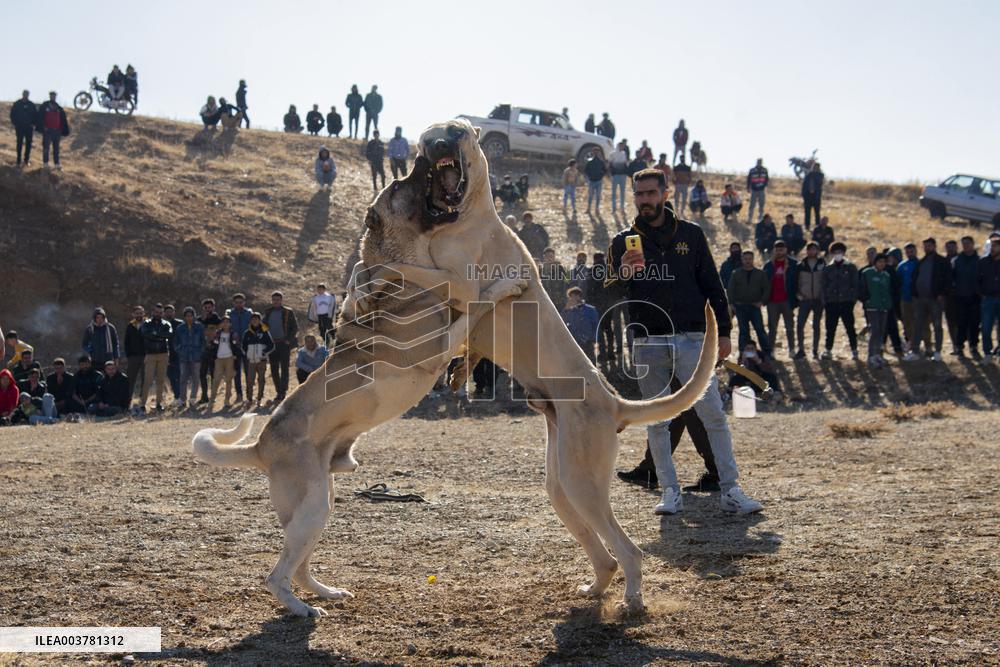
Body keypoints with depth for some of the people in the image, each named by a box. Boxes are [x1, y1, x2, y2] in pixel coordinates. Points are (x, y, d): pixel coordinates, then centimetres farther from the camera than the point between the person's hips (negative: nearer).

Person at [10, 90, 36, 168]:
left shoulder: (32, 105, 3)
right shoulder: (17, 104, -1)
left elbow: (36, 115, 9)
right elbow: (12, 115, 3)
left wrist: (33, 124, -1)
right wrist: (15, 124, -4)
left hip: (29, 127, 1)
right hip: (19, 127, -1)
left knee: (28, 144, 1)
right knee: (19, 144, 1)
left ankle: (26, 160, 10)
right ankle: (19, 161, 4)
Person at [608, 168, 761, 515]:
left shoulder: (690, 234, 10)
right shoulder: (624, 242, 9)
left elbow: (712, 285, 11)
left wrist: (723, 331, 4)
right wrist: (623, 273, -21)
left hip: (691, 339, -1)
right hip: (648, 345, 1)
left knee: (713, 415, -6)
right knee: (657, 421, 3)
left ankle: (730, 491, -1)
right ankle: (670, 492, 11)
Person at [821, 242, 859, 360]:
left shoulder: (850, 267, 6)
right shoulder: (827, 269, 10)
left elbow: (854, 285, 5)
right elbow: (824, 286, 11)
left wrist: (853, 299, -5)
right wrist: (824, 301, 2)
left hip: (846, 302, -2)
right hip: (832, 303, 2)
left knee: (850, 327, 1)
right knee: (830, 328, 3)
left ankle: (854, 350, 8)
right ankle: (828, 350, 9)